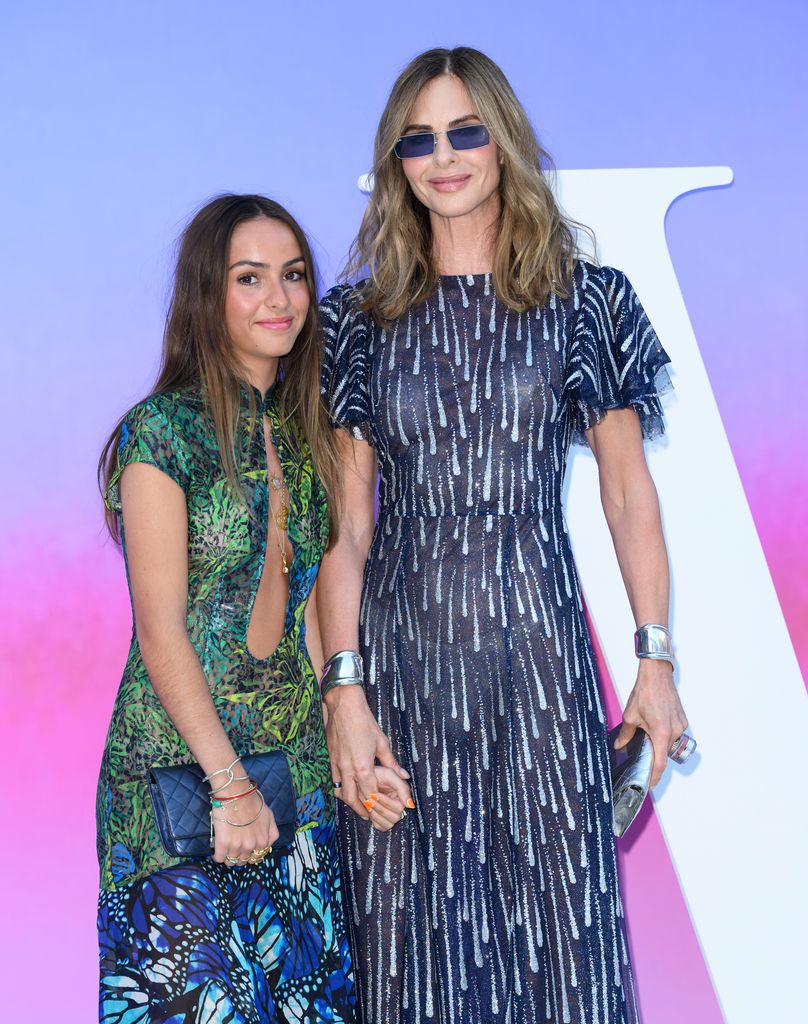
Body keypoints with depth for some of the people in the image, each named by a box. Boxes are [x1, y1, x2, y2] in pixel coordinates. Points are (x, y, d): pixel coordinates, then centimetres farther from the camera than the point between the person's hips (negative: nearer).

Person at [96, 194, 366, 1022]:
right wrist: (229, 781, -17)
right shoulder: (163, 433, -11)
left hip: (298, 760, 6)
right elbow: (161, 633, -14)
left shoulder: (304, 427, 8)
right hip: (183, 761, -6)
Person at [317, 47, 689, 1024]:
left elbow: (629, 494, 4)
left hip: (536, 644, -1)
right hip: (402, 652, 1)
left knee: (560, 921, 3)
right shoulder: (360, 318, 6)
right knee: (416, 933, 8)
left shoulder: (584, 301, 4)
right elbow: (345, 523, 1)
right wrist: (343, 688, -7)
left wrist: (656, 659, -3)